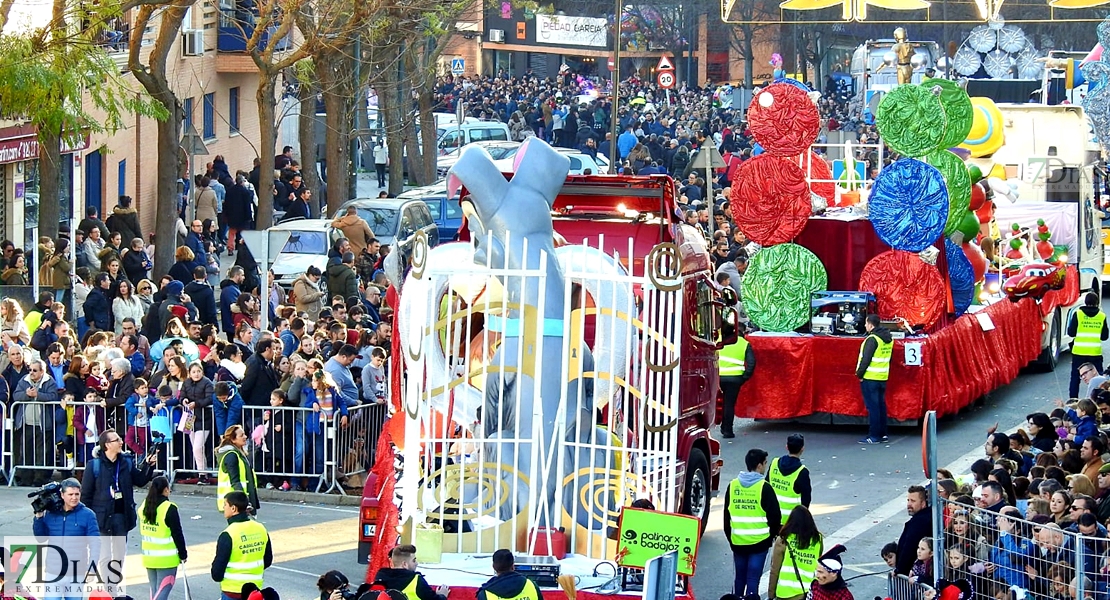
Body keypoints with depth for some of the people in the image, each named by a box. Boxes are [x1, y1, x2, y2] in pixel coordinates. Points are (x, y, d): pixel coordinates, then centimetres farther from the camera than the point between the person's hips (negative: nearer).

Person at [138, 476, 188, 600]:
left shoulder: (144, 506, 5)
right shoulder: (170, 509, -16)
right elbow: (177, 534, -12)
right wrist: (183, 554, 0)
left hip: (148, 556, 7)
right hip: (166, 559, -7)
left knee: (154, 589, 16)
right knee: (163, 590, -7)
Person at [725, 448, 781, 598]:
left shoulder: (733, 485, 2)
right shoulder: (764, 487, -12)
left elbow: (727, 515, 10)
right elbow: (774, 515, -8)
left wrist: (730, 537, 20)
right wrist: (772, 535, 10)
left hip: (737, 541, 5)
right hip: (759, 541, -5)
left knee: (739, 577, 16)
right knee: (753, 579, -2)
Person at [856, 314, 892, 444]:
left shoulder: (872, 339, -17)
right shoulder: (888, 338, 10)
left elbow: (866, 359, -20)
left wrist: (860, 374, -11)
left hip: (870, 378, -8)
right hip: (883, 377, 8)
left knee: (872, 407, -4)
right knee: (881, 405, 13)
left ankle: (874, 436, -3)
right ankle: (883, 435, 17)